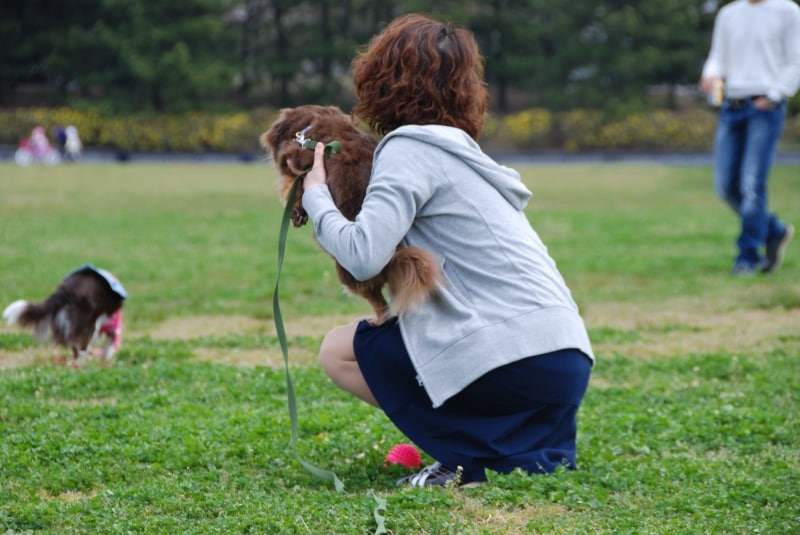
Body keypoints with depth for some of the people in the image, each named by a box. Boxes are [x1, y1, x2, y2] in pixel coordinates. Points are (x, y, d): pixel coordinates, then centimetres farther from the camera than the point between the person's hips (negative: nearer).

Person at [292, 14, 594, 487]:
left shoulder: (410, 148, -5)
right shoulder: (456, 149, 23)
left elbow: (362, 256, -16)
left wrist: (316, 195, 1)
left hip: (517, 358, -8)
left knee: (341, 351, 9)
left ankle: (475, 457, -3)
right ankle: (533, 448, 9)